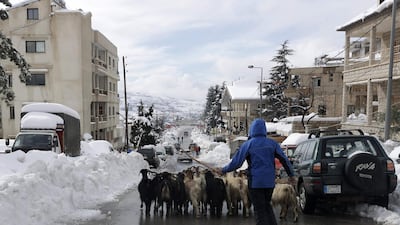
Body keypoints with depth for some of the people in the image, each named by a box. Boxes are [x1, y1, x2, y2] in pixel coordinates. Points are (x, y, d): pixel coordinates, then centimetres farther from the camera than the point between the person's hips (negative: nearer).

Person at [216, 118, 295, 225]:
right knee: (267, 205, 22)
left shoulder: (248, 144, -8)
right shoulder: (272, 143, 2)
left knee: (260, 209, 6)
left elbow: (236, 162, -7)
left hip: (255, 182, -4)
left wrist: (223, 170, 6)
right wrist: (291, 174, 13)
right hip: (270, 181, 4)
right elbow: (284, 159, 2)